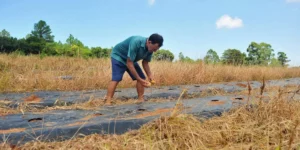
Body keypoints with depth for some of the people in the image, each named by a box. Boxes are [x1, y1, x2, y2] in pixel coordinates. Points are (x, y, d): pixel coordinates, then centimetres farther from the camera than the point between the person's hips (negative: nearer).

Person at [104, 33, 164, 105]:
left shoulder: (150, 48, -15)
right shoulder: (136, 42, -38)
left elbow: (145, 63, 0)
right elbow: (129, 64, -36)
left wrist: (150, 75, -16)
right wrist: (139, 80, -34)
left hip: (131, 60, 7)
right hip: (118, 55, -7)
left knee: (142, 77, -1)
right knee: (116, 78, -23)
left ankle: (141, 100, 7)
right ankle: (107, 102, -25)